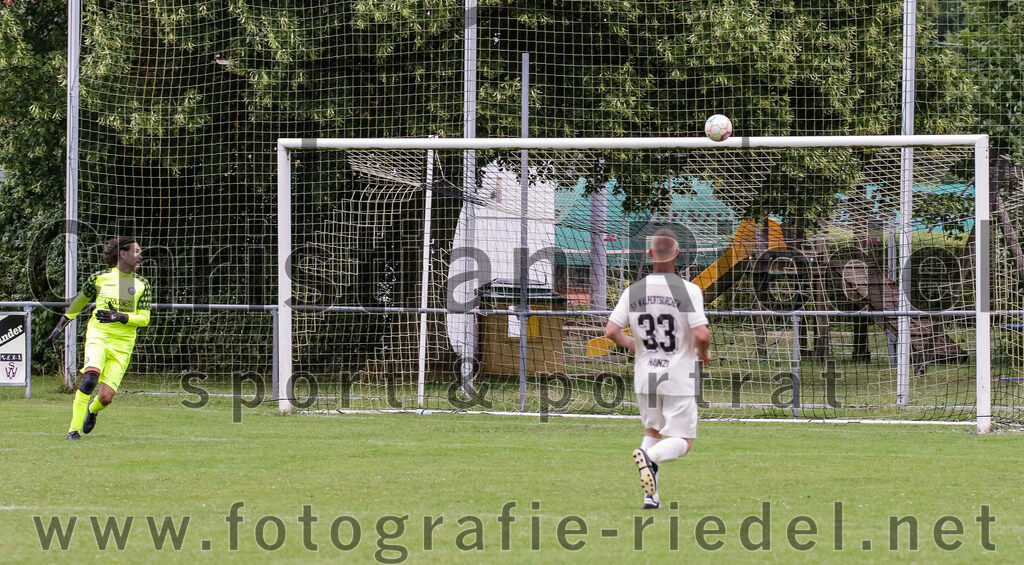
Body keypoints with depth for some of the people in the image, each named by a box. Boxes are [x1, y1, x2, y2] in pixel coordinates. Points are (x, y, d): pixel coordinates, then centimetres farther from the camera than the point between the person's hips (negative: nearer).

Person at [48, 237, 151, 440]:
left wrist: (119, 317, -15)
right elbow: (80, 300, 22)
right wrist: (62, 323, 24)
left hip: (123, 345, 1)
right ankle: (74, 430, -22)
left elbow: (144, 319, 2)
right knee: (90, 377, -29)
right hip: (97, 336, -1)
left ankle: (93, 409, 33)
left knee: (105, 398, -6)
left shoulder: (142, 285, 6)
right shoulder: (100, 278, 5)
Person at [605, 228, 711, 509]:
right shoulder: (688, 290, -12)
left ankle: (650, 495, 10)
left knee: (652, 430, 23)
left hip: (644, 377, 4)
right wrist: (704, 354, 3)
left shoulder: (633, 290, -1)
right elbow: (702, 335, -19)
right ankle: (650, 456, -28)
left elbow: (611, 330, -4)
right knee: (683, 441, 5)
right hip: (678, 378, -4)